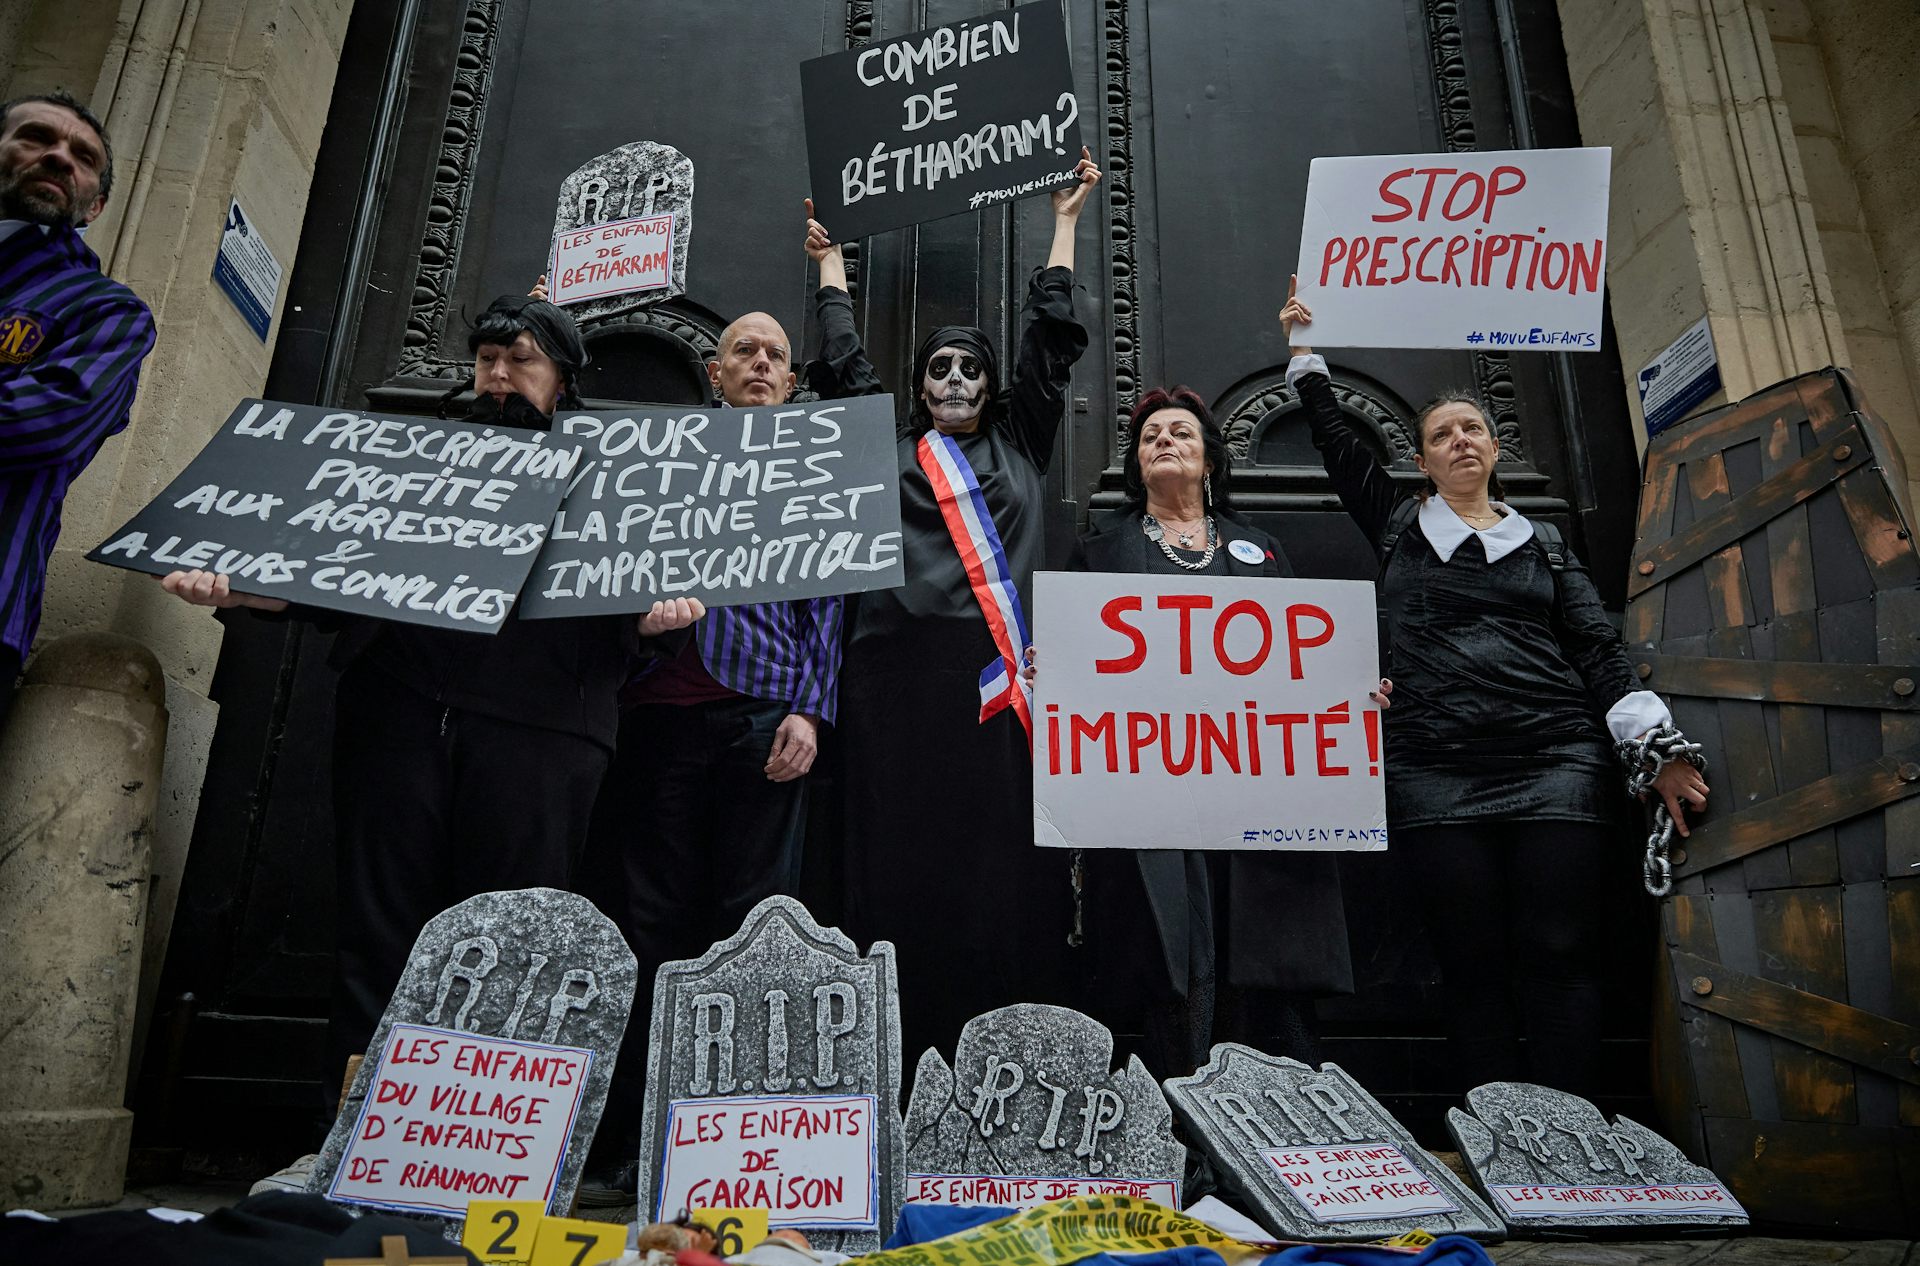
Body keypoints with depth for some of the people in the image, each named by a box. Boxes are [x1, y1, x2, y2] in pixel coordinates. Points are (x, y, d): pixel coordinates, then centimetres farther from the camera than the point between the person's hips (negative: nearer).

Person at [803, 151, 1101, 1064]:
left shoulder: (1019, 442, 20)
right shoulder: (889, 450, 19)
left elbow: (1052, 338, 21)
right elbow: (843, 364, 22)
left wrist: (1065, 221, 27)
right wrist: (831, 259, 33)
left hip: (1002, 673, 1)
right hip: (901, 674, 0)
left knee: (1005, 856, -4)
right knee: (904, 860, -3)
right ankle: (905, 1049, 3)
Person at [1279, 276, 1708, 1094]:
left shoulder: (1544, 546, 18)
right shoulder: (1398, 527, 17)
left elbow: (1599, 650, 11)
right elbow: (1336, 443, 19)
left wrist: (1657, 750, 0)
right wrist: (1305, 351, 25)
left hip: (1558, 763, 1)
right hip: (1437, 773, -1)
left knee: (1560, 957, -5)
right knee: (1474, 964, -1)